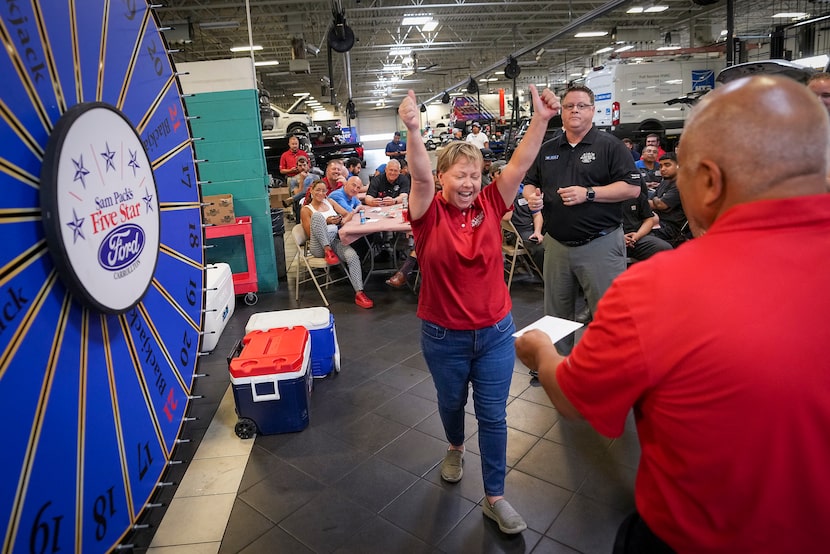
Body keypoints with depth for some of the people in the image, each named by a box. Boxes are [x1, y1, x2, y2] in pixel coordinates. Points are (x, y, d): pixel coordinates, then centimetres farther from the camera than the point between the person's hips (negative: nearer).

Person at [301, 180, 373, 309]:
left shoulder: (330, 202, 19)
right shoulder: (306, 210, 6)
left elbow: (349, 213, 15)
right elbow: (310, 234, 0)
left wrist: (342, 220, -8)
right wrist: (326, 222, -11)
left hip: (335, 241, 4)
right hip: (318, 247, -4)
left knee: (353, 256, -29)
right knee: (317, 215, -29)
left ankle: (359, 293, -30)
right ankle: (328, 251, -29)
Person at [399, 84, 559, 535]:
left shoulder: (490, 205, -5)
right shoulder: (430, 213, -11)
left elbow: (519, 165, -15)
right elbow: (420, 177, -30)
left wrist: (541, 119, -27)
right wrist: (413, 131, -47)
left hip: (495, 331, 1)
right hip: (443, 336, -1)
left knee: (493, 416, 9)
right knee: (451, 402, 22)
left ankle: (494, 497, 27)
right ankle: (455, 447, 56)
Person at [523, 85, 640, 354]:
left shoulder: (610, 145, -1)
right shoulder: (547, 149, 14)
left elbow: (631, 188, -8)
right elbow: (530, 183, 20)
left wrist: (588, 193, -18)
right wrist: (531, 194, -4)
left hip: (600, 244, -5)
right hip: (556, 244, 5)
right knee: (556, 316, 16)